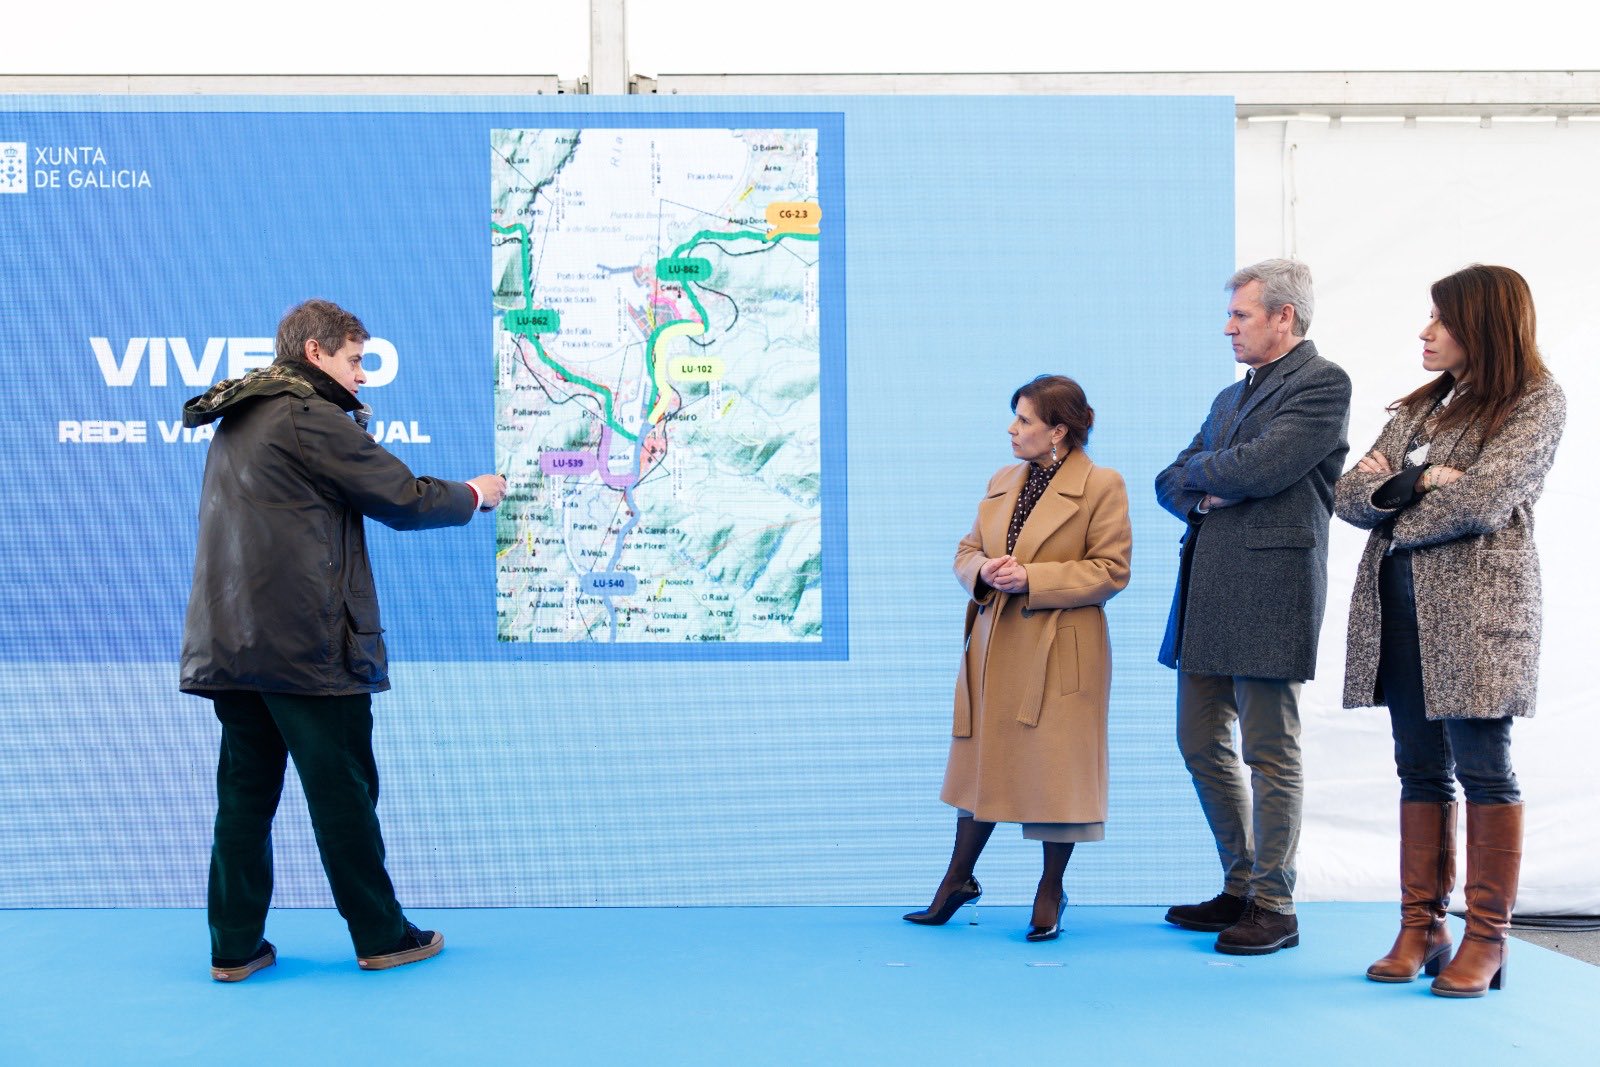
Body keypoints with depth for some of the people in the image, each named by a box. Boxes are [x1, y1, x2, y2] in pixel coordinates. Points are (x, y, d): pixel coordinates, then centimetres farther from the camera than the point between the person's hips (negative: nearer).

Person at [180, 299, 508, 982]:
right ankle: (381, 936, 13)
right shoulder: (311, 418, -11)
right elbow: (404, 498, -8)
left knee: (245, 792, 11)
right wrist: (474, 494, 10)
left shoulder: (236, 421, 19)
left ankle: (235, 945, 15)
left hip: (229, 638, 9)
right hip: (306, 643, -8)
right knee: (343, 792, 2)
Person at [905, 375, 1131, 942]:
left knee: (1055, 766, 2)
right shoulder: (1001, 483, 12)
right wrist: (984, 571, -8)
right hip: (994, 647, 6)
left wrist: (1031, 578, -18)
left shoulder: (1102, 485, -7)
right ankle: (958, 880, 26)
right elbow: (966, 552, 17)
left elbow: (1110, 570, -11)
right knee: (983, 759, 13)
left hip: (1061, 654, -6)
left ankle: (1051, 890, 19)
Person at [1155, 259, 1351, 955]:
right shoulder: (1231, 397, 23)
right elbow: (1169, 483, 19)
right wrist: (1202, 496, -3)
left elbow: (1261, 467, -17)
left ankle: (1274, 909, 7)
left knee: (1269, 753, -3)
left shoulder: (1322, 384, -3)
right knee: (1201, 745, 12)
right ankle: (1241, 890, 25)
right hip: (1206, 595, 9)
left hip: (1269, 590, -9)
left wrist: (1202, 469, 2)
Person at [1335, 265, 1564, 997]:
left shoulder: (1535, 402, -1)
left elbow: (1480, 500, -15)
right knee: (1420, 768, 7)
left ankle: (1486, 941, 6)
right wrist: (1421, 481, -10)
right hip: (1400, 607, 6)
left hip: (1478, 607, -6)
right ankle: (1420, 929, 13)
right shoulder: (1420, 406, 18)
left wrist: (1392, 503, -2)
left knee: (1483, 768, -3)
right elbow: (1349, 496, 8)